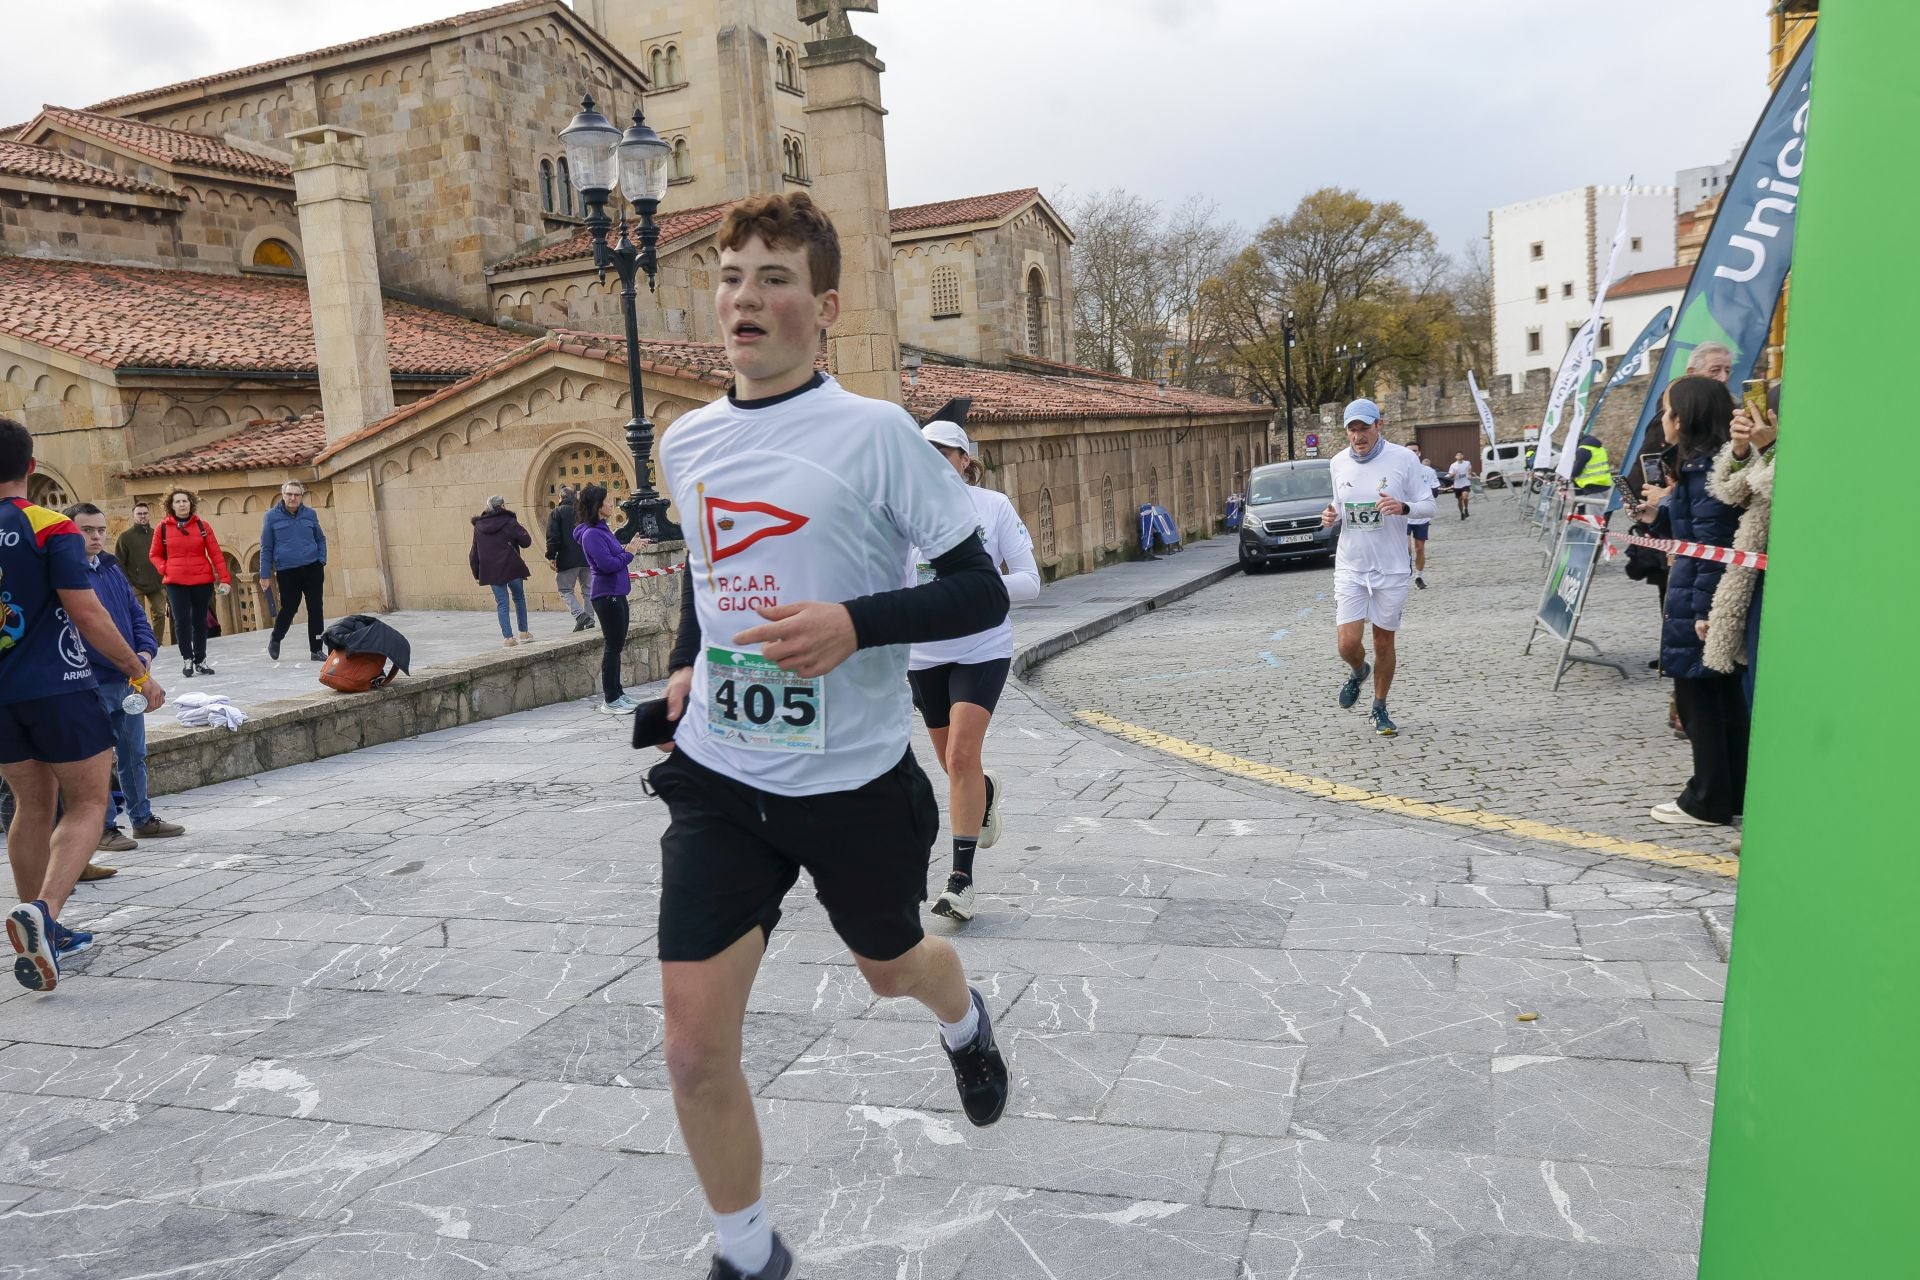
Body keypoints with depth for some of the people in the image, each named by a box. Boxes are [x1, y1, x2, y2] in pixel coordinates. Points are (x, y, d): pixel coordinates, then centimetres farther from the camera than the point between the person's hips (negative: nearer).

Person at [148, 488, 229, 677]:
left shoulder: (202, 526, 2)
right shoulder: (163, 528, 2)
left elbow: (216, 554, -1)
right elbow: (154, 555, 12)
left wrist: (224, 579, -6)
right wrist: (165, 569, -6)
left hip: (202, 581, 1)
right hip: (175, 583, -1)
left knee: (200, 621, 8)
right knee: (182, 621, -6)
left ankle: (200, 660, 19)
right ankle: (187, 659, 8)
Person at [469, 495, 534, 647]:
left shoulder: (479, 526, 7)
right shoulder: (509, 522, -7)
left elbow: (474, 552, 10)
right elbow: (526, 542, -7)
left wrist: (476, 573, 17)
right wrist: (522, 529, 12)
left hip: (491, 571, 3)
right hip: (512, 568, -2)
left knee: (501, 603, 5)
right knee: (519, 598, 16)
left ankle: (508, 637, -1)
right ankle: (524, 633, 19)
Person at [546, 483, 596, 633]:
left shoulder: (556, 513, -2)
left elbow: (553, 537, -9)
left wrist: (551, 556, -5)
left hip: (568, 559, -4)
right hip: (588, 558, 4)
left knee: (565, 589, 4)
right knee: (588, 589, 12)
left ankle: (579, 614, -16)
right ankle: (590, 620, 9)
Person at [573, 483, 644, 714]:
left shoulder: (601, 529, 12)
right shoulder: (591, 534, -17)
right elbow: (608, 564, -22)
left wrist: (630, 546, 7)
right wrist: (628, 552, -10)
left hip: (616, 593, 10)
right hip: (606, 595, -10)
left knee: (617, 645, 15)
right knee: (612, 646, -5)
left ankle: (617, 692, 24)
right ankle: (610, 700, 1)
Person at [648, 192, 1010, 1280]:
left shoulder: (874, 433, -13)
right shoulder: (687, 443, 4)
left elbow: (981, 592, -12)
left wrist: (857, 624, -27)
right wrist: (687, 657, 13)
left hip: (855, 778, -3)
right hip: (719, 778, 4)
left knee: (889, 965, 22)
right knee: (695, 1044, -2)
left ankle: (967, 1021, 61)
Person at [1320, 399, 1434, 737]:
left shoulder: (1404, 458, -7)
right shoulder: (1338, 463, 3)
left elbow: (1428, 507, -2)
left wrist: (1403, 507, -23)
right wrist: (1331, 517, -6)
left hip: (1391, 569, -2)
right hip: (1350, 567, 2)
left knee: (1384, 643, 8)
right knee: (1348, 644, -8)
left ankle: (1380, 709, 27)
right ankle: (1358, 672, 29)